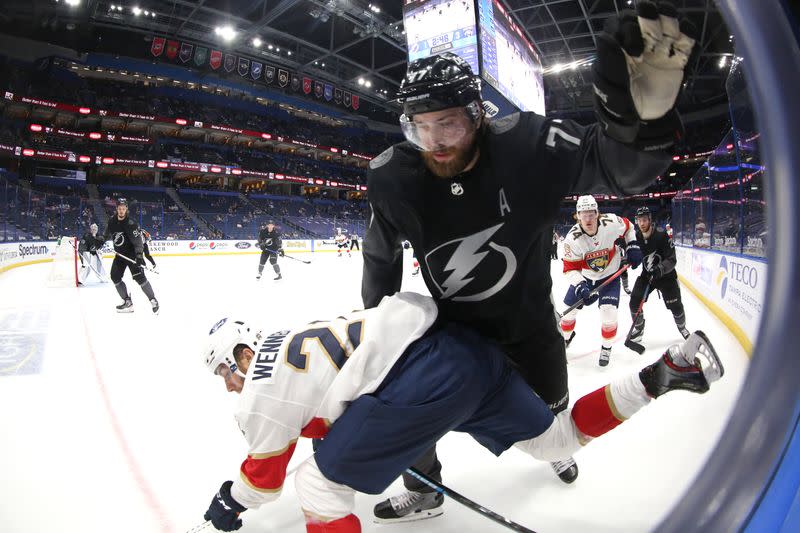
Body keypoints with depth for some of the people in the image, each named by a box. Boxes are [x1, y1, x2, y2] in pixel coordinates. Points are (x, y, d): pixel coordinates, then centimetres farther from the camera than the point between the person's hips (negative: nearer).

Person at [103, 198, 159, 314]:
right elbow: (108, 233, 22)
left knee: (139, 276, -18)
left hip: (131, 254, -7)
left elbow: (137, 240, -24)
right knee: (115, 277, 3)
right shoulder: (112, 220, 1)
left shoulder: (130, 224, -19)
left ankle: (153, 300, -10)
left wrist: (139, 255, -32)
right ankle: (127, 302, 10)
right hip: (119, 254, 7)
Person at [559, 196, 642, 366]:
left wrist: (632, 246, -6)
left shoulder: (611, 223, -25)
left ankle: (606, 347, 12)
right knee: (568, 311, 5)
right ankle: (566, 337, 36)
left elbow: (627, 227, 0)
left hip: (610, 275, -1)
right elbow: (570, 268, -24)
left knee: (609, 312, -14)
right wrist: (580, 287, -37)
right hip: (585, 277, 1)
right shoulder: (573, 239, -27)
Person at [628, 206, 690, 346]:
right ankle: (638, 328, 14)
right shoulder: (635, 237, -11)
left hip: (666, 274, -3)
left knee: (675, 305, 1)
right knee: (635, 302, -8)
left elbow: (672, 260, -23)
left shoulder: (661, 235, -23)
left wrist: (660, 269, -36)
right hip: (646, 274, 3)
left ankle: (682, 327, 31)